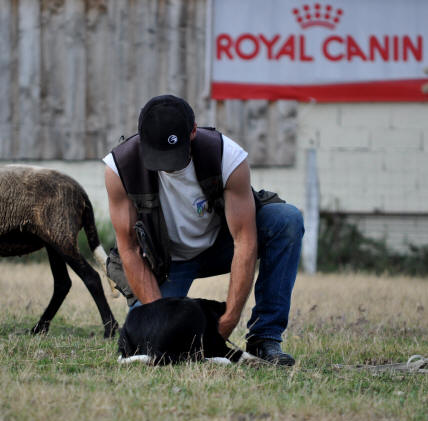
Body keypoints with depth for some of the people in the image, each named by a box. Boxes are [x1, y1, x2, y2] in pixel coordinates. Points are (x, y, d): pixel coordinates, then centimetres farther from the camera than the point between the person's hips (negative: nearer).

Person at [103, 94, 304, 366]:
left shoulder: (229, 157, -30)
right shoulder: (120, 167, -27)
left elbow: (245, 242, -28)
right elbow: (129, 249, -20)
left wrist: (229, 320, -34)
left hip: (219, 243, 0)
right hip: (166, 259, 0)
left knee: (287, 219, -27)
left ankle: (264, 338, -20)